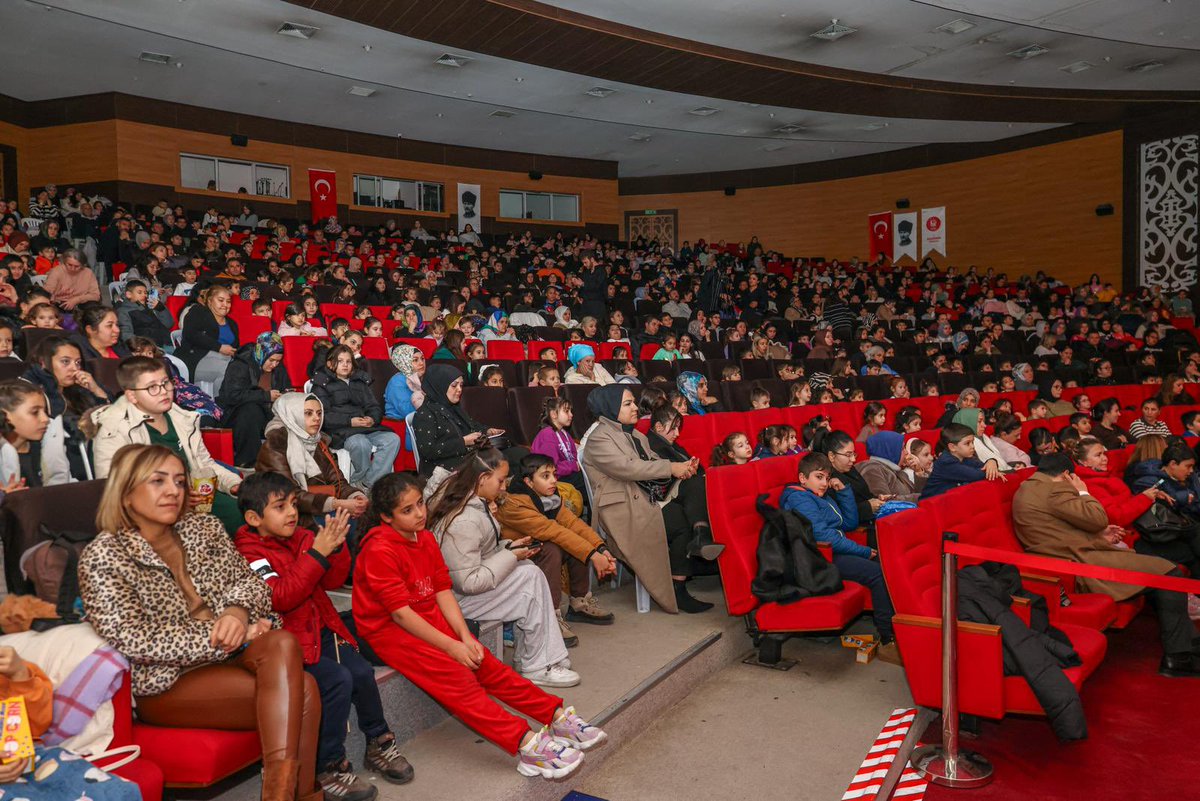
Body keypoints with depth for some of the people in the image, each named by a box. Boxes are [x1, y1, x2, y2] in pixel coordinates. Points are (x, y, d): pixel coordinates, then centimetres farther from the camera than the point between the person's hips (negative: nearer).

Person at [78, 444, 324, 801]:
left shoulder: (204, 528, 9)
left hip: (225, 659, 6)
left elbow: (249, 580, 10)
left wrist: (237, 611, -15)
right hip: (163, 682, -5)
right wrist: (225, 637, -19)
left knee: (283, 644, -30)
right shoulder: (103, 556, -8)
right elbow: (133, 641, -15)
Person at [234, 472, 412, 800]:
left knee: (362, 672, -13)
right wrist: (316, 553, -28)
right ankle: (328, 767, -8)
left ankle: (379, 745, 10)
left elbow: (334, 580, 7)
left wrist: (336, 546, -12)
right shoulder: (249, 554, -11)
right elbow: (281, 597, -24)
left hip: (321, 629, 6)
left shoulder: (302, 537, 8)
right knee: (338, 680, -24)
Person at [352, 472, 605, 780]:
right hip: (387, 630, -7)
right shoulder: (379, 551, -19)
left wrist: (465, 637, -10)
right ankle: (526, 744, -31)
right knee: (456, 677, -24)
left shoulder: (426, 538, 6)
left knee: (487, 665, -7)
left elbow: (443, 592, 3)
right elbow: (401, 614, -21)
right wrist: (451, 646, -20)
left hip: (429, 618, 7)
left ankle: (557, 716, -5)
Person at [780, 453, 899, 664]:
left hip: (835, 552, 10)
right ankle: (888, 642, -21)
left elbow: (851, 523, 23)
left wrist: (844, 491, 13)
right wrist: (864, 551, -14)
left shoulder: (823, 497, 24)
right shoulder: (800, 499, -7)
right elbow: (822, 535, -18)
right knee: (878, 573, -24)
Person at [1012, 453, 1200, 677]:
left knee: (1158, 567, 21)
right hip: (1081, 567, -11)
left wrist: (1099, 535, 14)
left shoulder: (1027, 488, 16)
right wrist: (1083, 493, 3)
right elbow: (1098, 518, -14)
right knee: (1168, 573, -5)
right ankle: (1177, 657, 1)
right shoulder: (1054, 489, -15)